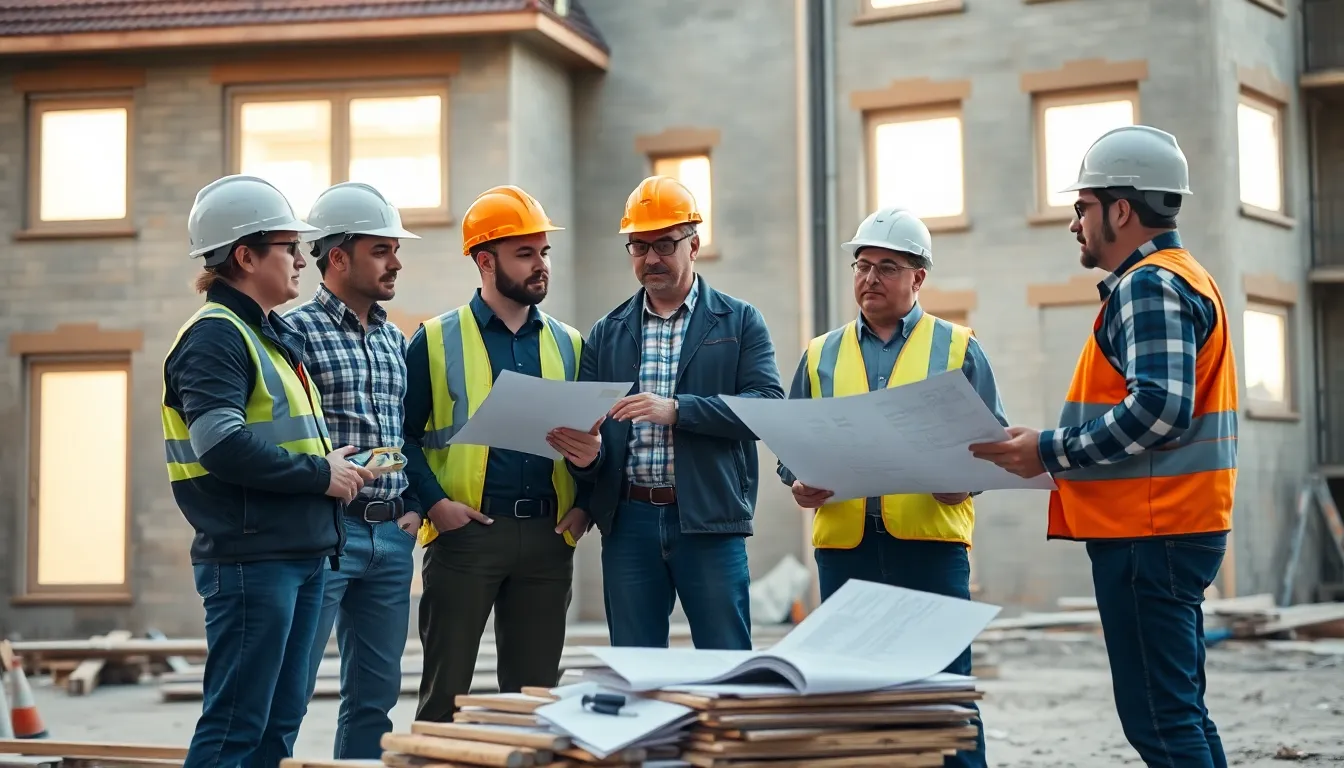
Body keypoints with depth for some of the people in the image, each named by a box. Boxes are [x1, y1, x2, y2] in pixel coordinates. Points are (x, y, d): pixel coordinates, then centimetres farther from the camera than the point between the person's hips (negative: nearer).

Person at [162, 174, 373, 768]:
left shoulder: (275, 335, 19)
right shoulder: (215, 336, -12)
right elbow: (222, 445, -24)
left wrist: (339, 467, 7)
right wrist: (320, 475, -15)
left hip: (303, 555, 10)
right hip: (251, 558, -10)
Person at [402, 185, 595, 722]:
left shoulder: (568, 344, 13)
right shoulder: (436, 341, 2)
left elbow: (592, 432, 16)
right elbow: (404, 431, -2)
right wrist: (434, 502, -12)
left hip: (548, 536, 4)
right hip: (465, 532, -3)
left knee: (535, 692, 9)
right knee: (445, 692, 0)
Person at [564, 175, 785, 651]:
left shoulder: (739, 322, 6)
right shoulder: (606, 334, 15)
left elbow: (767, 403, -7)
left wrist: (677, 410, -17)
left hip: (708, 520, -3)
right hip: (628, 519, 3)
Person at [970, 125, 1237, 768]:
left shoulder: (1148, 284, -12)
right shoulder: (1181, 277, 21)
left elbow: (1159, 410, -24)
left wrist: (1051, 452, -17)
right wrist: (1059, 449, 13)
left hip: (1149, 536, -11)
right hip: (1167, 528, 11)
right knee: (1178, 712, 15)